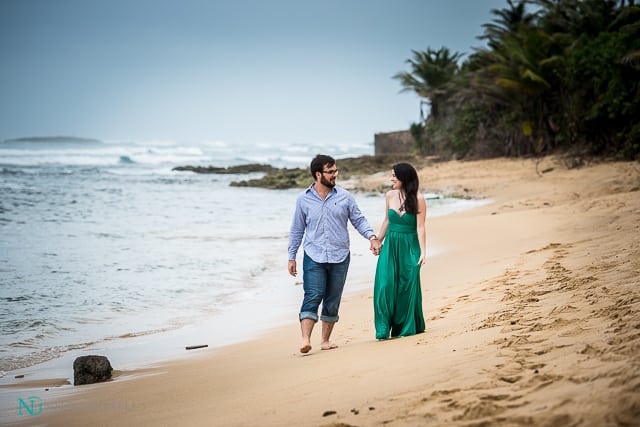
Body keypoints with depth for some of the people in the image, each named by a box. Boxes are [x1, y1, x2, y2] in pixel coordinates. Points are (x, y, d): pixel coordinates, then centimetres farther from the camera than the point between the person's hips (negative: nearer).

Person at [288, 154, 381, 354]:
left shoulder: (344, 196, 4)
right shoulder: (303, 199, 3)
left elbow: (358, 220, 9)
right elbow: (297, 230, 10)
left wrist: (371, 237, -8)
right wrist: (291, 257, 9)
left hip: (340, 257, 2)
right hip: (314, 257, -2)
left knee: (333, 300, 7)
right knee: (313, 296, -16)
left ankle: (325, 340, 17)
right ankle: (305, 339, -22)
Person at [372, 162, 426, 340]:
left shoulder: (417, 199, -9)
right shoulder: (390, 195, 5)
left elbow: (420, 227, -10)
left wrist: (422, 252, -15)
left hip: (409, 247, -4)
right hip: (390, 245, 4)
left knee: (407, 286, 3)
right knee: (384, 284, -7)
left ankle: (406, 327, 17)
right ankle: (383, 329, -3)